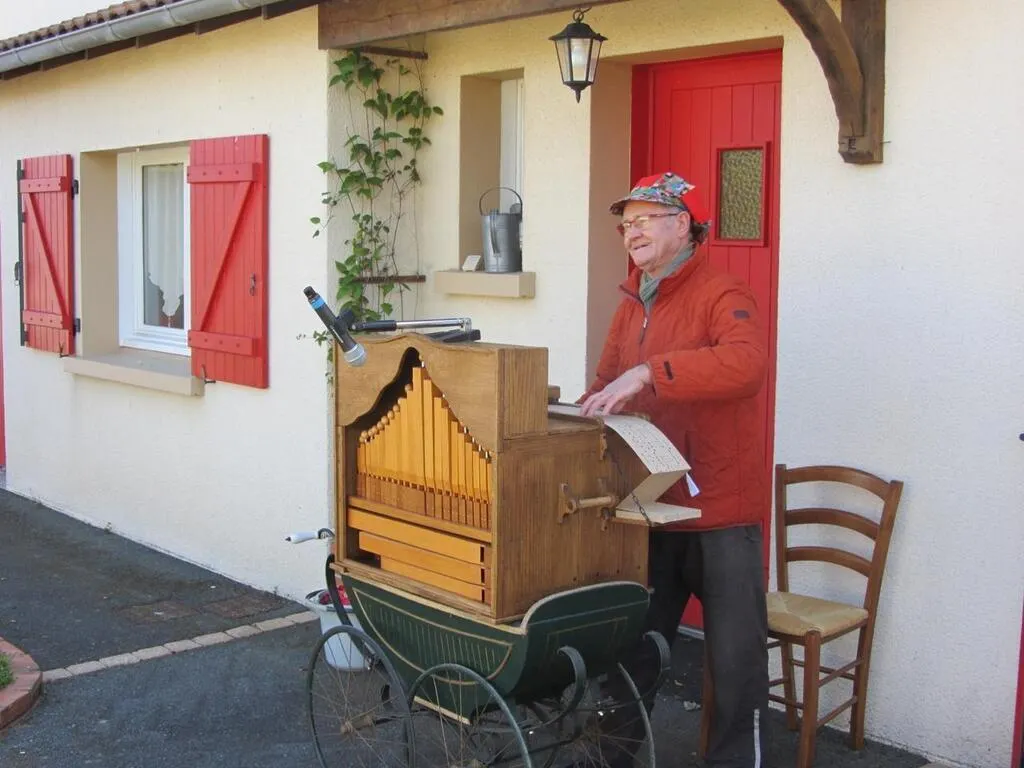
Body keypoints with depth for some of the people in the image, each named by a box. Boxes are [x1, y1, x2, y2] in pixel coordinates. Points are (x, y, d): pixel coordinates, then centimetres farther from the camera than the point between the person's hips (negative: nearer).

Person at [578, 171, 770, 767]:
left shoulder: (721, 295, -12)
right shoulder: (632, 305, 12)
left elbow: (748, 362, -32)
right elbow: (608, 384, 20)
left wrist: (649, 372, -37)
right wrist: (587, 409, 0)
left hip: (722, 512, -7)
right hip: (650, 510, 7)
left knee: (736, 658, 4)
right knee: (632, 648, 18)